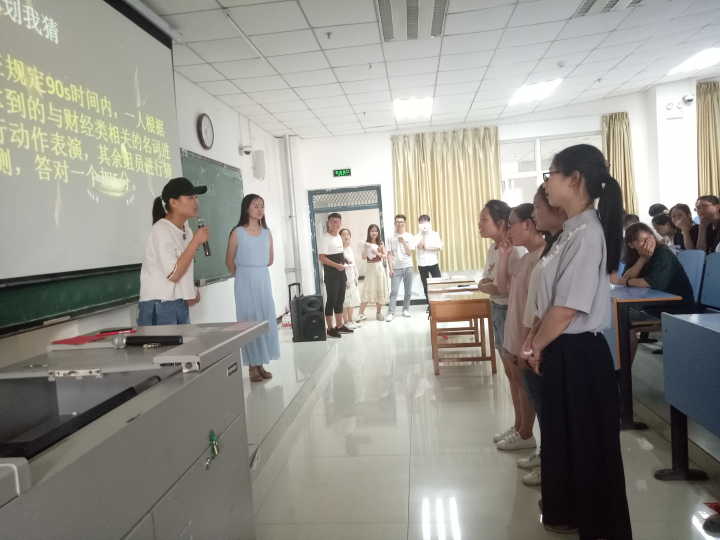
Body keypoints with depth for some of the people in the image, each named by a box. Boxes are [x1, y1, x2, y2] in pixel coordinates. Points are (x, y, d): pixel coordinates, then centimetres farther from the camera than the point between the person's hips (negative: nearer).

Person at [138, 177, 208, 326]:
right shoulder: (161, 230, -15)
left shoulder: (186, 230, 8)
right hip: (159, 307, -7)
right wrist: (196, 241, -19)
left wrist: (192, 291, 4)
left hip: (181, 305, 7)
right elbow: (173, 274, -21)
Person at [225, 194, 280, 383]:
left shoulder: (267, 233, 6)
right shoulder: (237, 232, -7)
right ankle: (252, 367, 4)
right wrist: (241, 275, 9)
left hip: (264, 279, 5)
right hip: (245, 281, -5)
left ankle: (261, 364, 14)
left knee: (266, 321, 5)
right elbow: (229, 261, 0)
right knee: (250, 321, -2)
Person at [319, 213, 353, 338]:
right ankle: (330, 328, 3)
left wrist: (343, 264, 15)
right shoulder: (324, 238, -12)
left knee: (340, 299, 13)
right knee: (331, 300, -4)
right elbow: (322, 258, -19)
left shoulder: (339, 237, 14)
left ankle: (339, 325, 23)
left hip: (341, 273, 8)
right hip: (331, 273, -8)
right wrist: (336, 265, -25)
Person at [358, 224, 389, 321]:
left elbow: (385, 257, 2)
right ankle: (361, 313, -5)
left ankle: (378, 312, 16)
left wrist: (378, 254, -15)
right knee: (367, 290, -7)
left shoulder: (381, 243, 4)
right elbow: (363, 257, -5)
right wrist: (366, 249, -20)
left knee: (380, 290, 5)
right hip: (370, 268, -2)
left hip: (379, 268, 2)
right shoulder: (366, 244, 0)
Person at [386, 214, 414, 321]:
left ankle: (406, 309, 21)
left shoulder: (409, 236, 4)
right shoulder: (391, 237, 2)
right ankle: (390, 313, -8)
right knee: (394, 291, -8)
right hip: (396, 268, -2)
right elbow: (389, 254, 0)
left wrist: (404, 242, -15)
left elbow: (409, 253, -2)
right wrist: (390, 268, -6)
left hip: (408, 267, 2)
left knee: (408, 291, 7)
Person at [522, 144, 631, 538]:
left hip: (579, 354, -9)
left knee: (587, 444, 9)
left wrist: (535, 347, -10)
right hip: (560, 351, 9)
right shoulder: (572, 230, 8)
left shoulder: (587, 233, -21)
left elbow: (567, 309, -23)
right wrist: (534, 339, 3)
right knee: (563, 437, 23)